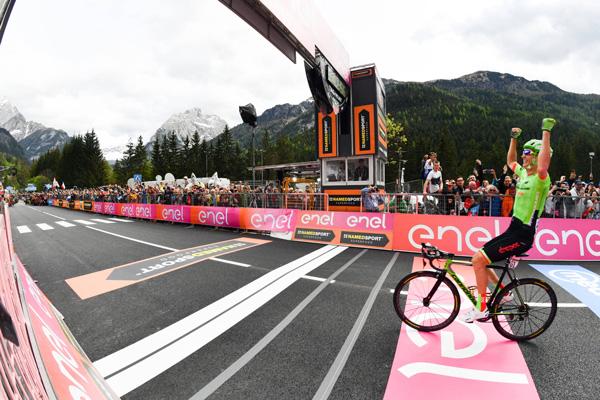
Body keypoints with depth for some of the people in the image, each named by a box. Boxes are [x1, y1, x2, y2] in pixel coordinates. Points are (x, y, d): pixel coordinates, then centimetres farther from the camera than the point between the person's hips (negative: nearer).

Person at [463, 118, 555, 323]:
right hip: (513, 230, 9)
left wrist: (546, 131, -33)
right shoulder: (523, 173, 11)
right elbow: (510, 161, 31)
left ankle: (481, 308, -4)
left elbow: (544, 165, -39)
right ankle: (504, 292, 29)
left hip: (522, 236, -9)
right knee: (479, 258, 12)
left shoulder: (540, 179, -15)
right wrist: (513, 138, 24)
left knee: (478, 260, -17)